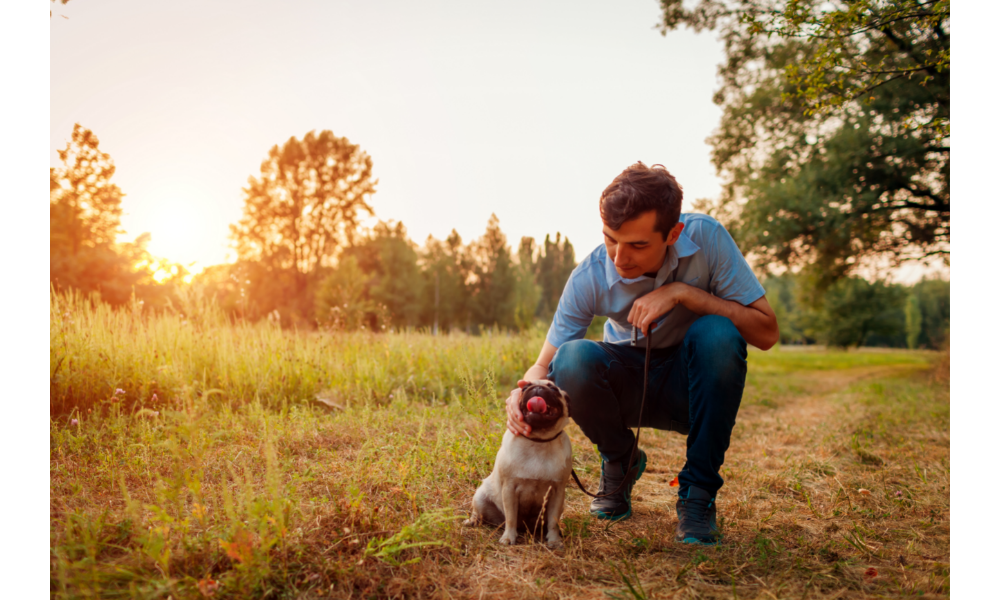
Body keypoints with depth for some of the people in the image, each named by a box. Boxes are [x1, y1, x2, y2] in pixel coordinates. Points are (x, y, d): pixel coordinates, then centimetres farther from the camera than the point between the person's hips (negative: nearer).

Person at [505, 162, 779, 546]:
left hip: (693, 386, 0)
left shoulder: (705, 238, -21)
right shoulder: (589, 277, -20)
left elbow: (766, 332, -21)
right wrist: (523, 393, -38)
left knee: (717, 334, -33)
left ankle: (698, 491, -15)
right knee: (573, 358, -31)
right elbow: (545, 365, -14)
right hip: (628, 386, 0)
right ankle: (620, 461, 0)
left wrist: (682, 292, -32)